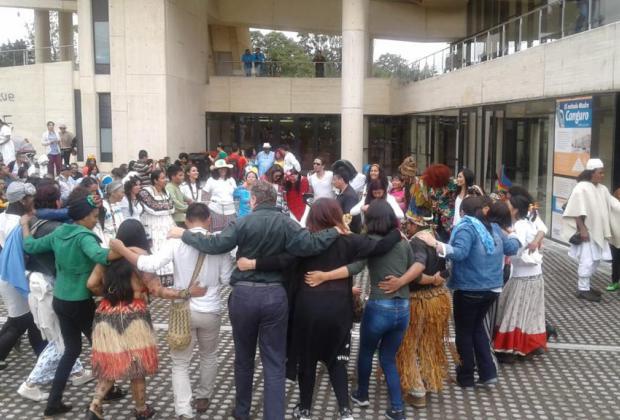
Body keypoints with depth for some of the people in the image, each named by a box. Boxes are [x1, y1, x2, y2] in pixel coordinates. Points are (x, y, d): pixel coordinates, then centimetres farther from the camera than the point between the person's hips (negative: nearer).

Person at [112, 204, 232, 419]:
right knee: (209, 356, 25)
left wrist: (121, 249, -12)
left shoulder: (177, 242, -13)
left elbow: (150, 265, -21)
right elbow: (227, 278, -6)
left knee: (180, 363, 11)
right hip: (210, 311, 2)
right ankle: (203, 398, 40)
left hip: (183, 310, -1)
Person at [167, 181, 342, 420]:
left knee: (244, 359, 19)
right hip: (274, 295, 0)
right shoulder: (285, 223, -4)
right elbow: (309, 245, -15)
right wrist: (335, 231, -2)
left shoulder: (245, 223, -7)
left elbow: (215, 245, -12)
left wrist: (184, 234, 0)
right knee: (274, 363, 6)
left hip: (243, 294, 1)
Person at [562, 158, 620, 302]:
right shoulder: (581, 188, -14)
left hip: (598, 231, 8)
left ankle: (586, 285, 26)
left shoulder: (602, 189, 9)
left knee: (596, 260, 14)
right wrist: (582, 229, -21)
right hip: (586, 231, -8)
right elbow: (578, 212, -17)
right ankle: (583, 289, 1)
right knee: (587, 261, -8)